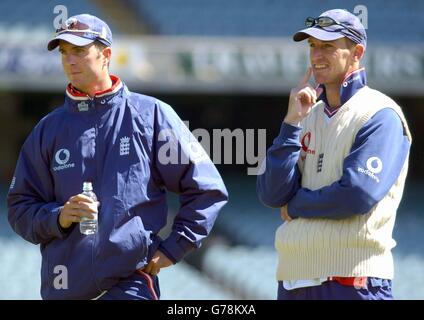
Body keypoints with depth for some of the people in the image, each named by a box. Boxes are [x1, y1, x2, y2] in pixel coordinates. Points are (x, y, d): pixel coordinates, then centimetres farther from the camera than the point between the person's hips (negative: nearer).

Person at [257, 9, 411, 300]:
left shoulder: (380, 116, -4)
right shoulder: (308, 116, 18)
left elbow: (358, 195, -17)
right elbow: (272, 194, 6)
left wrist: (295, 205, -2)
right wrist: (292, 123, -2)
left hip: (353, 280, -7)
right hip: (293, 278, 7)